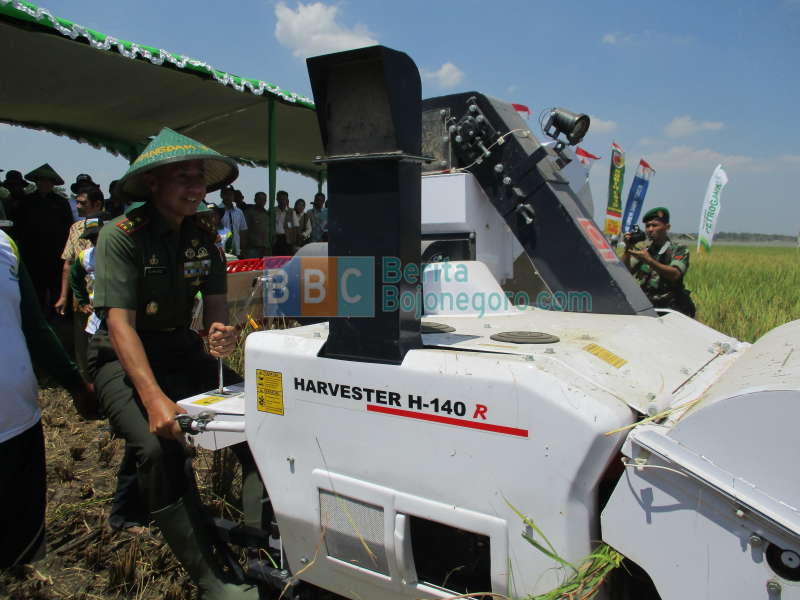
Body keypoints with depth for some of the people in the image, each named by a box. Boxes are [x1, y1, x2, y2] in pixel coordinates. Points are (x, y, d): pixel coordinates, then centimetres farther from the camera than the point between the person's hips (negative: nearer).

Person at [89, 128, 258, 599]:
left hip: (180, 349, 5)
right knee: (159, 446, -29)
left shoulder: (203, 233, -1)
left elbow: (216, 304, 0)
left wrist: (220, 334, -26)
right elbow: (119, 323, -23)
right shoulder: (121, 235, -17)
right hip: (123, 359, -5)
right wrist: (154, 398, -36)